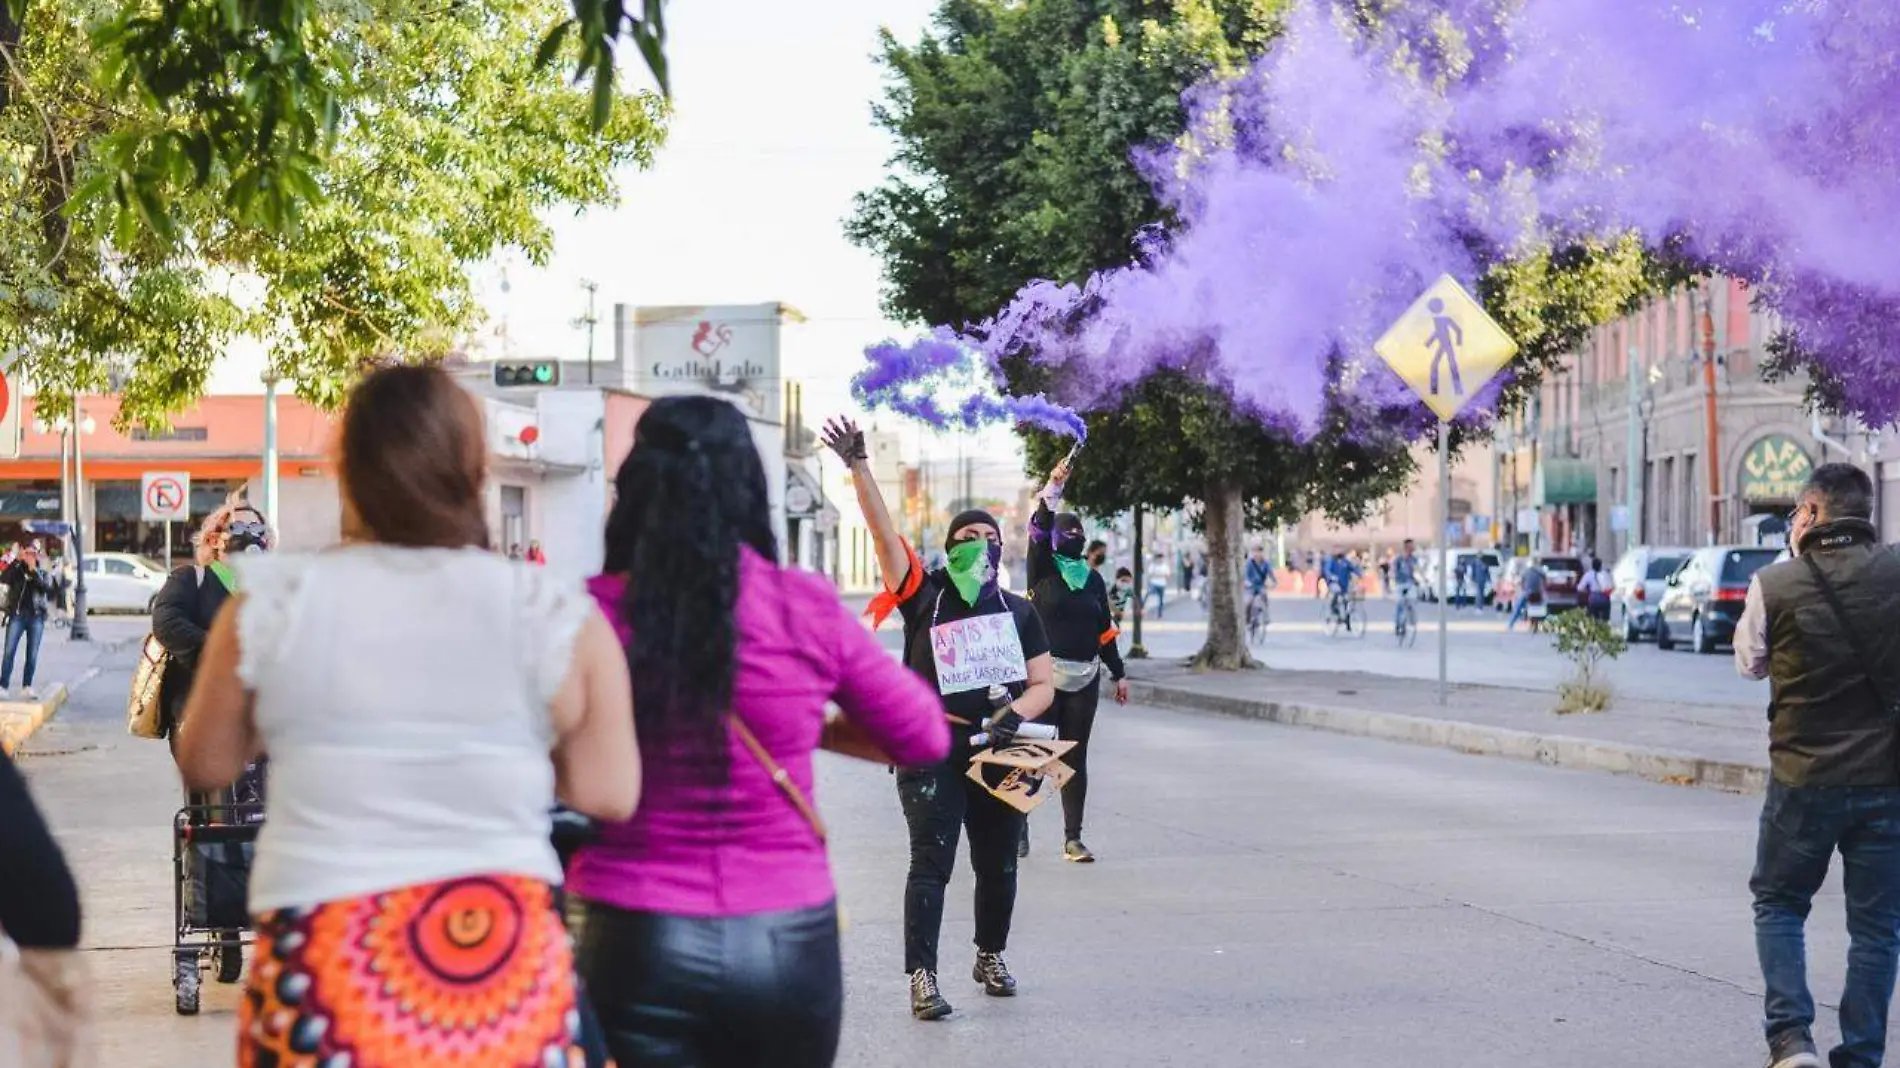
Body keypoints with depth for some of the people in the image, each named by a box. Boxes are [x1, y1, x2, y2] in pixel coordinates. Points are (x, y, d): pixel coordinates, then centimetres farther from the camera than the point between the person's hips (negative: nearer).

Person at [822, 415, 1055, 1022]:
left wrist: (1012, 715, -13)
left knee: (998, 865, 14)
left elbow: (1044, 685, 8)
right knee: (931, 863, -10)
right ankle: (922, 979, -12)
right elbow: (882, 530, -8)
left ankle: (991, 957, 35)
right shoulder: (924, 597, 2)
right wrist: (858, 466, -17)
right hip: (933, 749, -3)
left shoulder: (1019, 613, 10)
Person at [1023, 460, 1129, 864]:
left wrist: (1119, 674, 15)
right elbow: (1039, 531, -16)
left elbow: (1104, 629, 16)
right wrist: (1052, 489, -26)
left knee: (1076, 757, 4)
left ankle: (1073, 838, 6)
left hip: (1085, 678, 4)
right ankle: (1019, 822, 13)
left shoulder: (1093, 578, 12)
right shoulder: (1043, 570, 1)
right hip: (1045, 674, -4)